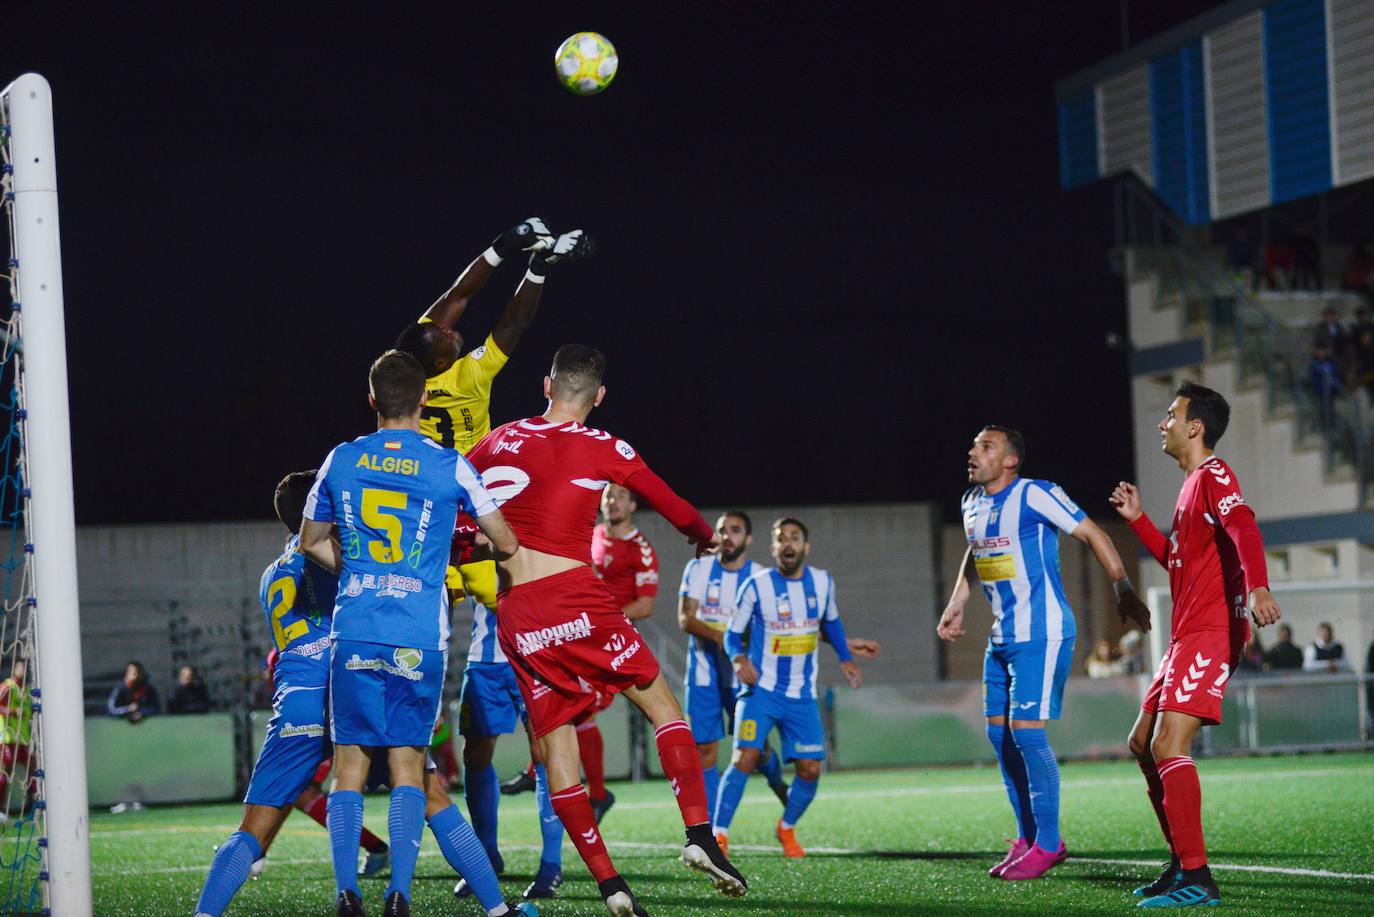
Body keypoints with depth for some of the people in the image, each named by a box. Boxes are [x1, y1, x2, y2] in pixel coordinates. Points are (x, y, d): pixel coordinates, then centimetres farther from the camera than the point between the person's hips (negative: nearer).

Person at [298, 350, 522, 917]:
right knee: (408, 765, 5)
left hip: (354, 632, 1)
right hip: (419, 637, -1)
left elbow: (312, 542, 19)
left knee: (350, 764, 5)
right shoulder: (449, 466, 0)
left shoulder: (341, 460, 7)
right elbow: (506, 543, 8)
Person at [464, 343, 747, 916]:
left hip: (514, 613, 3)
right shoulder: (604, 450, 3)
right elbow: (678, 512, 12)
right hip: (573, 597, -3)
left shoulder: (499, 441, 11)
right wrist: (706, 539, 32)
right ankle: (699, 836, -5)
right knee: (661, 703, 9)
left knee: (555, 742, 6)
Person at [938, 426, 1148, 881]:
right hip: (1002, 637, 9)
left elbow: (1092, 534, -13)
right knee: (999, 733, 7)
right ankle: (1027, 838, 17)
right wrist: (956, 603, 27)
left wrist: (1123, 589, -18)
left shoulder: (1035, 495, -15)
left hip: (1042, 634, -9)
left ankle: (1047, 843, -2)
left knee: (1026, 730, -12)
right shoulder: (972, 503, 10)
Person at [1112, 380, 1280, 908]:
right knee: (1142, 744, 13)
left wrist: (1257, 587, -45)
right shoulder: (1193, 483, 22)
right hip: (1187, 636, 11)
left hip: (1209, 634, -11)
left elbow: (1244, 528, -28)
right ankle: (1183, 864, 18)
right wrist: (1137, 520, 29)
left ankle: (1197, 880, -20)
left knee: (1168, 746, -19)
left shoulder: (1213, 475, -9)